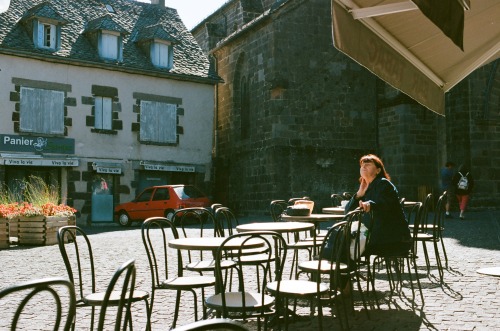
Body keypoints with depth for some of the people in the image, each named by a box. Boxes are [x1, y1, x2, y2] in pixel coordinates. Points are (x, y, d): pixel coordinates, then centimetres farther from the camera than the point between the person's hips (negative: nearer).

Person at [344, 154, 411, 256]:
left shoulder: (383, 184, -7)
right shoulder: (365, 188, 16)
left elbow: (384, 203, -30)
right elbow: (348, 211, 6)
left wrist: (370, 204, -51)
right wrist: (359, 194, -7)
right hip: (376, 239, 8)